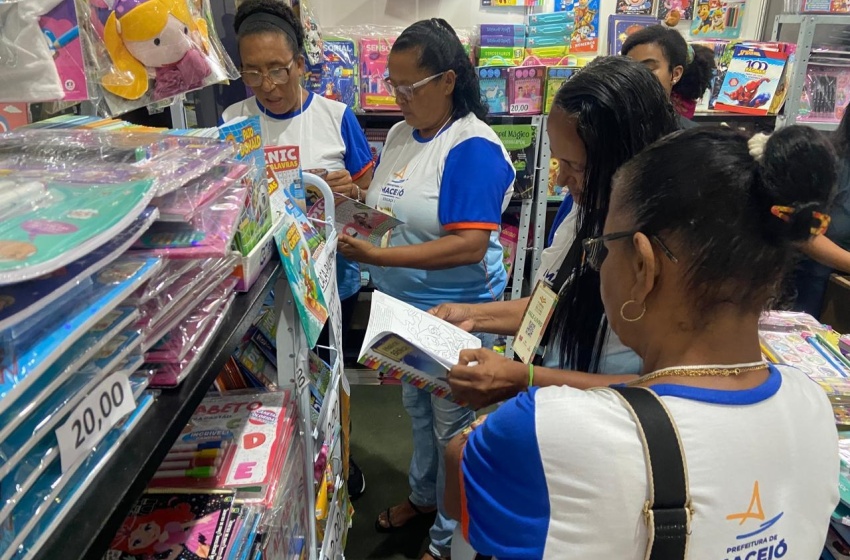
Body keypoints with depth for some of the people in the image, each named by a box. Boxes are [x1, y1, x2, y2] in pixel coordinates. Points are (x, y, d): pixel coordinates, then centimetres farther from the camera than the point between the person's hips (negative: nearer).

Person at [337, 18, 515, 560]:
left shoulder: (474, 148, -22)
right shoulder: (399, 134, 4)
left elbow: (469, 246, -29)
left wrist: (375, 255, -32)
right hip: (403, 304, 8)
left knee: (452, 424, 10)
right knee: (417, 404, 25)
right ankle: (424, 493, 50)